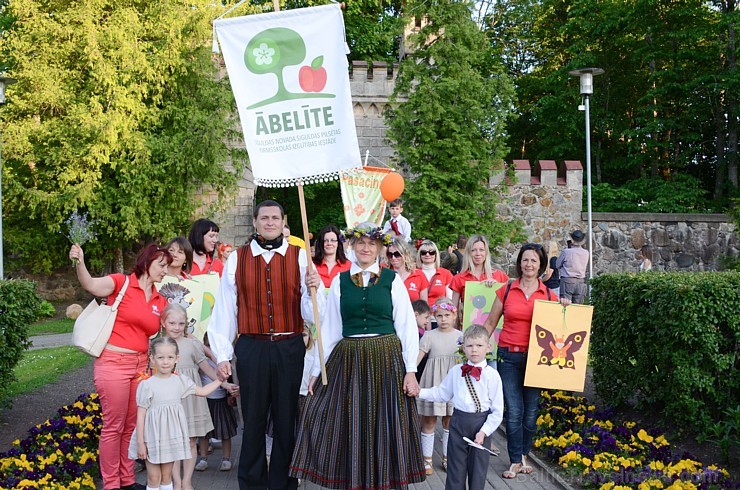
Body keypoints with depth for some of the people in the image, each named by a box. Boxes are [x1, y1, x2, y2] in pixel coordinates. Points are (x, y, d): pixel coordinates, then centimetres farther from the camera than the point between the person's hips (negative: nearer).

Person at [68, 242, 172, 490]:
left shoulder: (161, 301, 10)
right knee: (113, 426, 1)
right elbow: (91, 285, -24)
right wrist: (80, 263, -41)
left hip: (141, 365, 6)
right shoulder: (121, 283, -7)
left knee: (132, 426, 13)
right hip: (114, 364, -6)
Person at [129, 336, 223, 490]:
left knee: (167, 476, 13)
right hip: (153, 438, -4)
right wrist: (140, 443, -10)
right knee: (154, 478, 3)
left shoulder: (181, 381, 2)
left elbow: (202, 391, 17)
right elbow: (140, 415, -9)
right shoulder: (146, 385, -11)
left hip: (172, 437, 4)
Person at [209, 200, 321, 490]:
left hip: (290, 349, 0)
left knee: (287, 420, 8)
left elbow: (310, 313, -1)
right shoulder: (237, 259, 3)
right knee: (254, 420, 9)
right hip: (251, 349, 0)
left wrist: (313, 290, -20)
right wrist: (222, 355, 0)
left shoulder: (299, 257, 2)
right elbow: (224, 310, 2)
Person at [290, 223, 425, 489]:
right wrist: (316, 370, 5)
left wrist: (411, 370, -7)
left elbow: (407, 326, -1)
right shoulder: (339, 281, 7)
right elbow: (329, 328, 7)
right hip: (347, 360, 2)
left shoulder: (392, 280, 2)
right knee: (347, 427, 5)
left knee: (385, 427, 5)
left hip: (387, 360, -1)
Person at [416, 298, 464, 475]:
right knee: (429, 421, 3)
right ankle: (427, 460, 13)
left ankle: (447, 458, 24)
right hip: (433, 382, -2)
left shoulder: (460, 336, 4)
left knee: (450, 421, 11)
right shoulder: (430, 336, -1)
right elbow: (418, 356, -8)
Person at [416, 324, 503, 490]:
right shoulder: (455, 371, 1)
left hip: (481, 425, -2)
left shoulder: (492, 375, -9)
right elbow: (441, 393, 10)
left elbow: (497, 411, -8)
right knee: (456, 467, 10)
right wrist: (419, 392, -1)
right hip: (459, 421, 2)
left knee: (478, 468, 10)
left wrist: (484, 431, -14)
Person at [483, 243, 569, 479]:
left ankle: (524, 455, 27)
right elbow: (490, 323, 7)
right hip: (509, 356, -1)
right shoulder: (506, 290, 1)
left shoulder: (549, 295, 4)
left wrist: (565, 309, -4)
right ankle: (515, 461, 11)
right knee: (514, 410, -2)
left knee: (531, 410, 8)